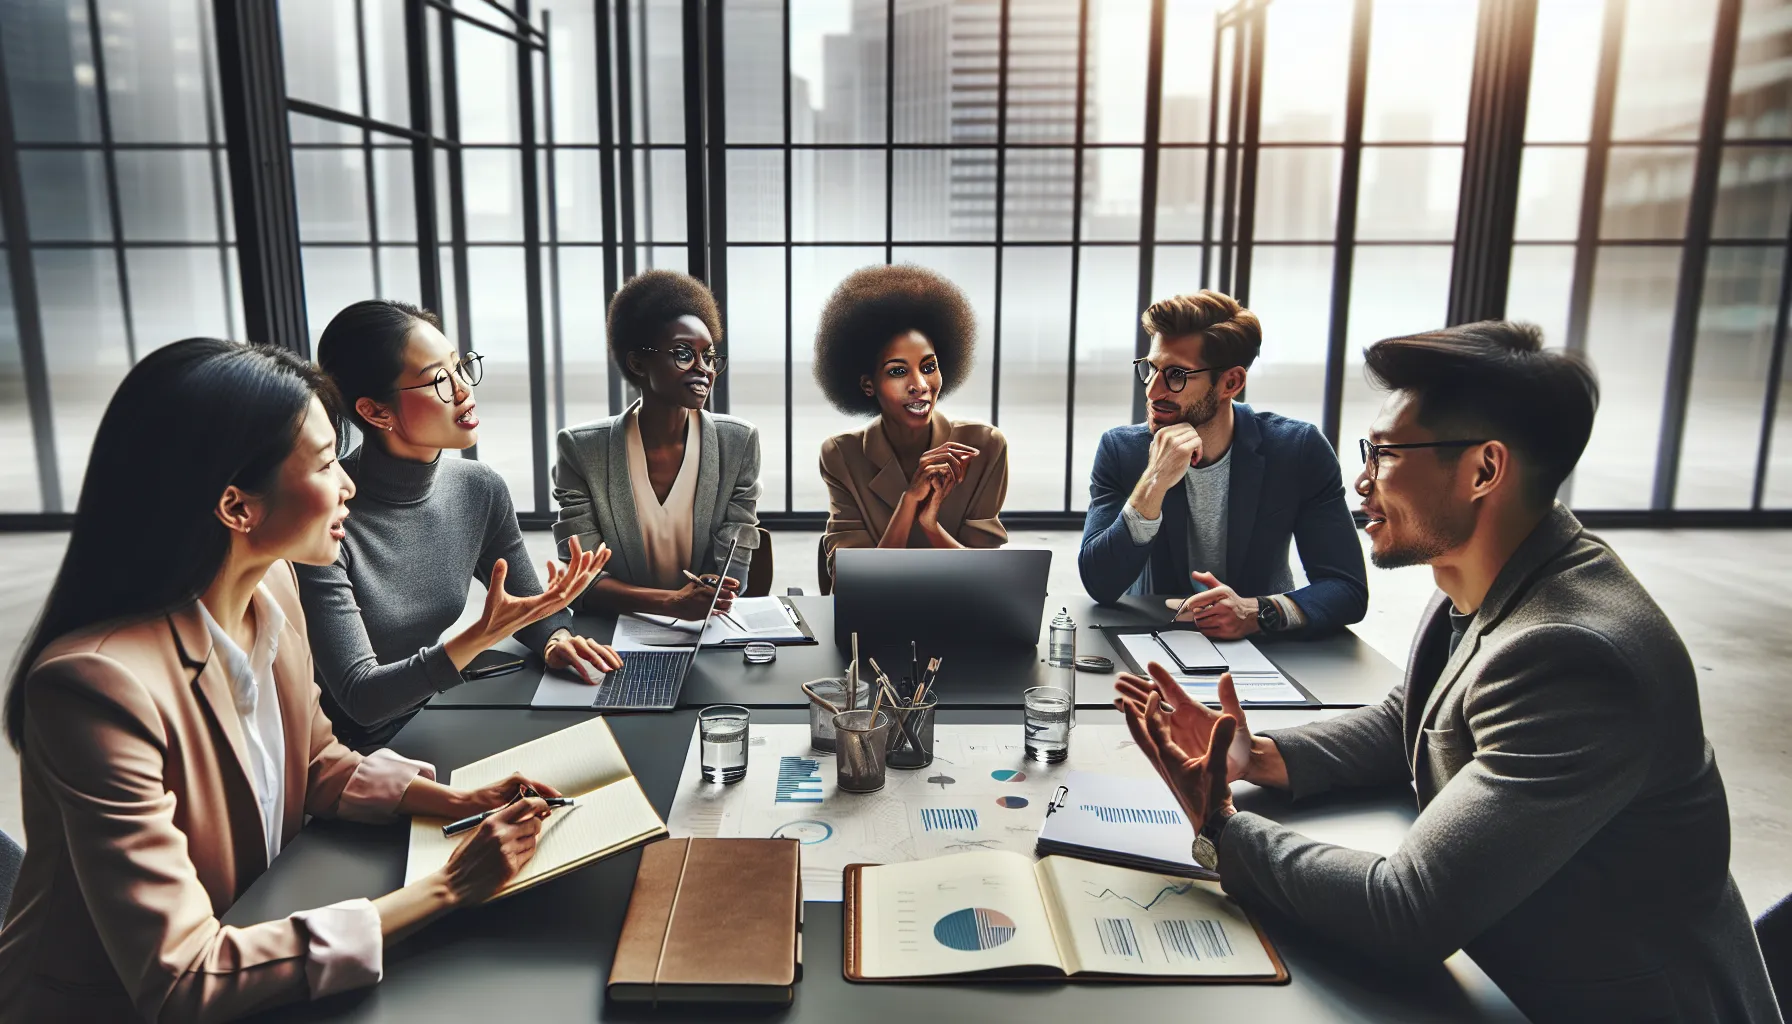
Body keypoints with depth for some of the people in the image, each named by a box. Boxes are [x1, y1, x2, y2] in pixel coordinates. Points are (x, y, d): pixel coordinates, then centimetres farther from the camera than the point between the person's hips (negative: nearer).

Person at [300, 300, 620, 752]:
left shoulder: (481, 489, -5)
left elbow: (530, 604, 10)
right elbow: (360, 698, -21)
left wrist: (555, 639, -13)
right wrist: (482, 635, -34)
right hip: (357, 752, -5)